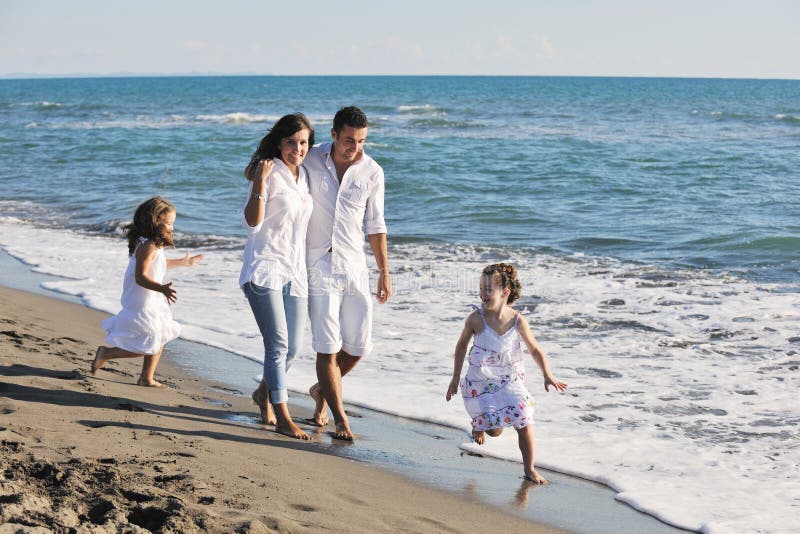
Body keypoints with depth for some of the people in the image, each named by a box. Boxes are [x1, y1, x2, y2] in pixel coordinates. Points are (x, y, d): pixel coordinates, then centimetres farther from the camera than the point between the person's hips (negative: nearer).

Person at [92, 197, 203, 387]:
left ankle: (146, 378, 30)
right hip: (142, 305, -11)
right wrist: (162, 288, -45)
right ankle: (106, 353, 6)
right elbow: (141, 276, -31)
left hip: (151, 302, 11)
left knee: (158, 342, 19)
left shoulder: (154, 245, 9)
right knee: (147, 347, -6)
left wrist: (182, 262, 40)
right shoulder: (148, 246, -23)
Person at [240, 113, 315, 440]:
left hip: (295, 272, 7)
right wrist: (259, 185, -25)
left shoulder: (305, 176, 14)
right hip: (264, 268, -7)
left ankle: (265, 393, 34)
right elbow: (253, 222, -14)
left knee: (292, 347, 8)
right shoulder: (268, 172, -7)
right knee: (278, 343, -13)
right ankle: (283, 417, -12)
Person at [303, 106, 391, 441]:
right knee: (327, 347, -7)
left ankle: (322, 391, 34)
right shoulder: (311, 162, -5)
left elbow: (375, 225, 9)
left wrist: (384, 272, 10)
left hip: (354, 266, 3)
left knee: (358, 346, 6)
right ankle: (340, 419, 1)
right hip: (318, 264, -2)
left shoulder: (372, 172, 0)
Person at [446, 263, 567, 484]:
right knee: (494, 431, -6)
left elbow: (535, 350, 1)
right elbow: (462, 345, 4)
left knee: (524, 422, -12)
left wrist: (548, 376, -11)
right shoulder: (476, 319, -14)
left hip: (510, 382, 1)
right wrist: (456, 378, 6)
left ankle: (529, 469, 6)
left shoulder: (518, 322, -12)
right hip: (480, 383, -1)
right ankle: (478, 424, 31)